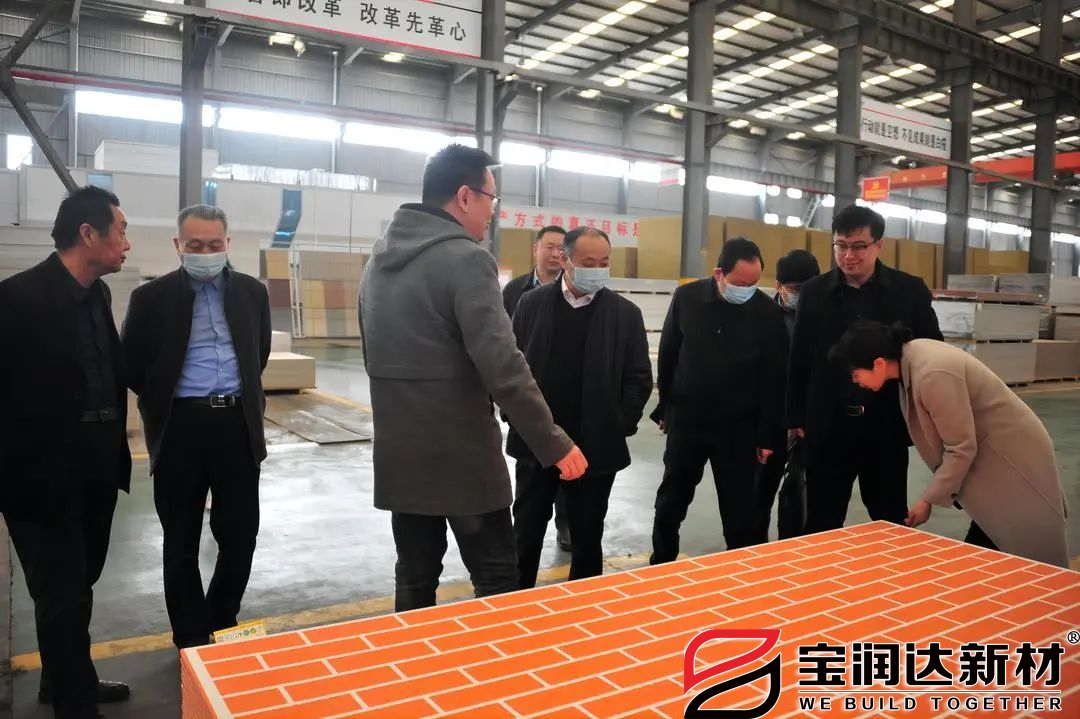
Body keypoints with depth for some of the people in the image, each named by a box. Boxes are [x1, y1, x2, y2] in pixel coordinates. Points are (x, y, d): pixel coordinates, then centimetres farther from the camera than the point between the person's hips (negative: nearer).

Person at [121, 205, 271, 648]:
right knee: (182, 541, 9)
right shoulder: (152, 297, -2)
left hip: (239, 423, 2)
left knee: (240, 535, 8)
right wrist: (165, 404, 8)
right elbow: (131, 366, 4)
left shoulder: (251, 292, 6)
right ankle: (192, 637, 24)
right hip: (180, 427, -2)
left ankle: (222, 624, 29)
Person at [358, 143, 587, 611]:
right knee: (497, 581, 5)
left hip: (398, 453, 8)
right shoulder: (465, 259, -16)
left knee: (414, 581, 15)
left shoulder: (379, 259, 10)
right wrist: (555, 444, -16)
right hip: (462, 455, -8)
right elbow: (503, 367, -22)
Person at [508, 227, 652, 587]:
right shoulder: (532, 303, 1)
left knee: (588, 534, 13)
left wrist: (618, 426, -6)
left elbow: (640, 379, 0)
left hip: (597, 447, -1)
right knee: (526, 531, 13)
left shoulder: (625, 313, -2)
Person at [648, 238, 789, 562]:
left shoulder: (768, 313, -11)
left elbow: (775, 379, -6)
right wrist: (665, 408, 7)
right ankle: (660, 566, 35)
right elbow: (667, 356, 4)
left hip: (739, 427, -2)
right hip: (686, 420, 2)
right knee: (671, 500, 15)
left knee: (740, 508, 6)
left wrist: (768, 435, -6)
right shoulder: (686, 298, -6)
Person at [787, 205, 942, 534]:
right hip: (826, 427, 0)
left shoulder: (910, 291, -1)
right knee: (821, 525, 10)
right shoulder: (814, 291, 1)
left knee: (893, 524, 14)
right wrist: (796, 418, 3)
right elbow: (799, 361, 4)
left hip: (887, 426, 0)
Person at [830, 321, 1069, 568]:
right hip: (988, 454, 8)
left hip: (1011, 458, -8)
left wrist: (928, 500, -14)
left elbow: (961, 448, -23)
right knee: (980, 552, 11)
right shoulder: (910, 357, -5)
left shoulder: (933, 375, -32)